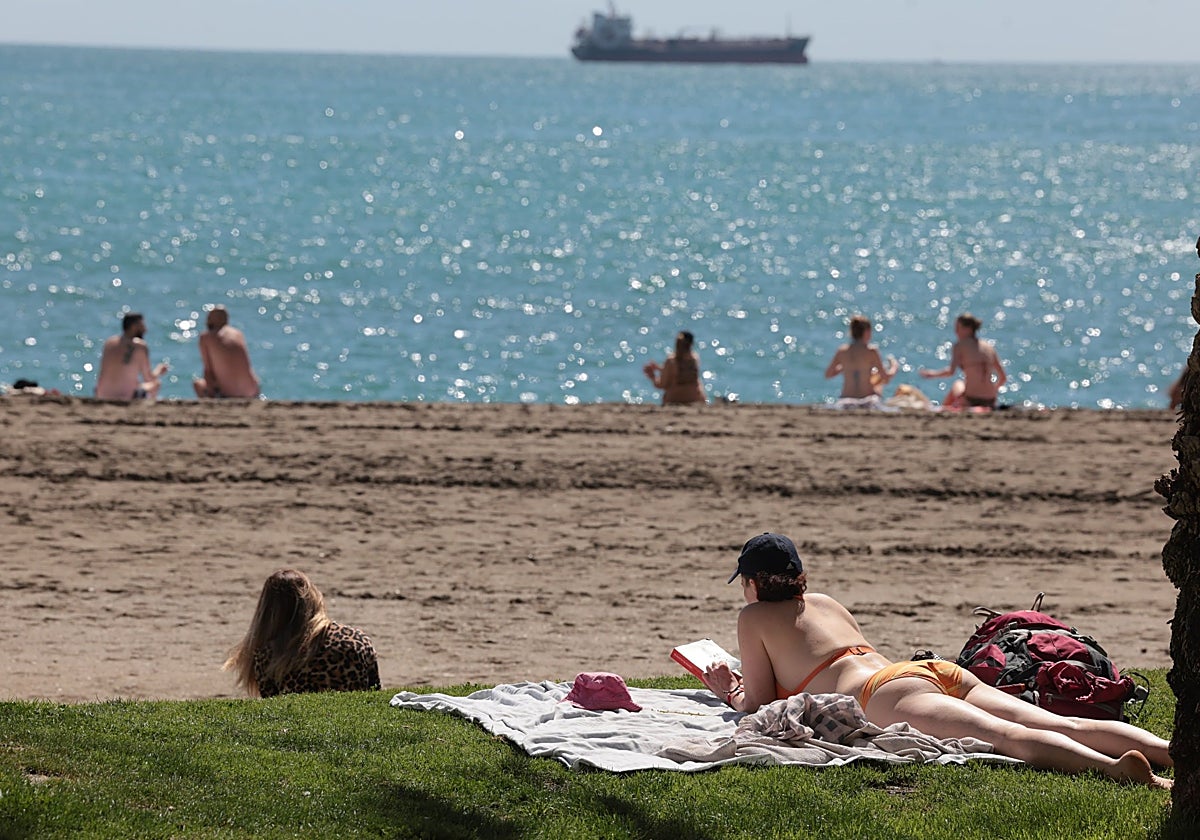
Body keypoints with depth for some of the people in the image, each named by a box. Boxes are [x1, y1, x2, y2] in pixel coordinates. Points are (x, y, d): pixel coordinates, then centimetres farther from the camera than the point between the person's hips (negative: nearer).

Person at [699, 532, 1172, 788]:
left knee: (1010, 737, -34)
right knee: (1066, 727, -12)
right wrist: (750, 686, 60)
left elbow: (761, 706, 15)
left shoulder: (754, 618, 18)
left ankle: (1118, 768, -60)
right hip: (938, 673, 7)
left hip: (887, 694, -7)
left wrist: (731, 695, 38)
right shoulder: (826, 604, 38)